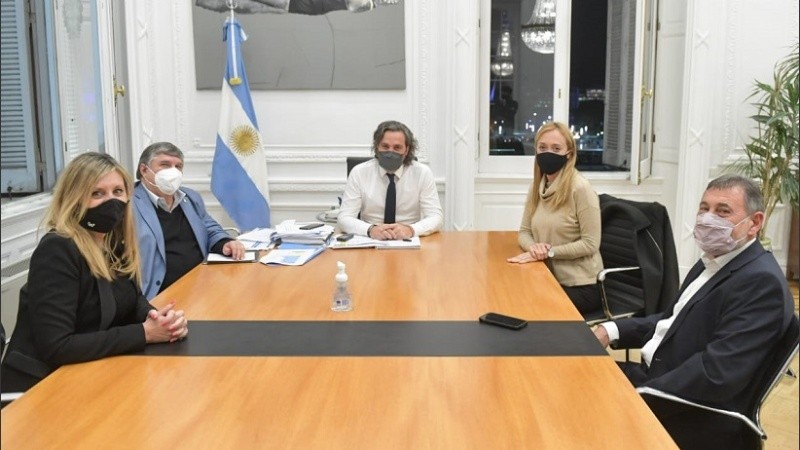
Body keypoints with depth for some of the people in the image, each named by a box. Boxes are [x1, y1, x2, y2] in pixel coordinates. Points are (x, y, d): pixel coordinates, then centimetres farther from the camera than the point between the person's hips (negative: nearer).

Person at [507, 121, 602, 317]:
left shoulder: (580, 188, -16)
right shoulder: (537, 186, 5)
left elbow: (590, 244, -16)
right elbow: (524, 231, 8)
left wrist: (548, 251, -20)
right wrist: (533, 247, -14)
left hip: (580, 287, -6)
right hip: (548, 280, 6)